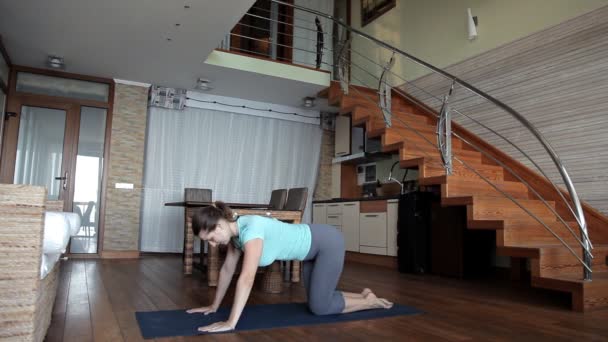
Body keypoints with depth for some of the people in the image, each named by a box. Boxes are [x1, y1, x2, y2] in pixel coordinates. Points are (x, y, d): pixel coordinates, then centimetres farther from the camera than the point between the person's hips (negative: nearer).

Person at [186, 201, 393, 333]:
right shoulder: (235, 231, -5)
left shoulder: (250, 229, -33)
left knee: (319, 307, -2)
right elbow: (227, 269, 5)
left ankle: (371, 301, 16)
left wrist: (230, 323, -40)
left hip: (327, 243, -9)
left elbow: (246, 278, -40)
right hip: (311, 249, 9)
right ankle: (363, 295, 33)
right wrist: (214, 305, 9)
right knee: (316, 299, 17)